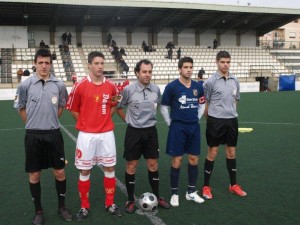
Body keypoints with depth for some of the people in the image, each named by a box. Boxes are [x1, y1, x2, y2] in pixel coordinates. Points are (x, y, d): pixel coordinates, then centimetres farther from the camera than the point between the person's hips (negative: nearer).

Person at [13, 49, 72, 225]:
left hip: (54, 134, 1)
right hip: (33, 135, -1)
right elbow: (21, 107, 9)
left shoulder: (59, 85, -1)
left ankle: (62, 207, 26)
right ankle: (39, 210, 24)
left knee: (60, 172, 7)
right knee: (34, 174, 7)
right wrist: (33, 123, 9)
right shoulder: (26, 85, -5)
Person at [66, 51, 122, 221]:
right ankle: (84, 207, 21)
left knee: (110, 168, 9)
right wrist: (85, 124, 2)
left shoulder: (111, 86, 1)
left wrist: (104, 120, 8)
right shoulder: (80, 86, -8)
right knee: (85, 171, 5)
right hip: (87, 135, -3)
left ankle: (110, 204, 25)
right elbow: (73, 109, 2)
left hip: (107, 134, 3)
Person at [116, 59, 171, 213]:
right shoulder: (128, 90, -12)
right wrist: (128, 120, 5)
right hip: (134, 132, -3)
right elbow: (118, 107, 2)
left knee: (153, 164, 10)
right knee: (131, 166, 5)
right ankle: (130, 200, 19)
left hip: (151, 131, 3)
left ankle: (157, 197, 26)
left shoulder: (156, 89, -1)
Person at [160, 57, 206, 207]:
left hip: (194, 127, 4)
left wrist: (196, 119, 11)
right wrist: (171, 123, -1)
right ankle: (174, 194, 13)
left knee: (193, 159, 9)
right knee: (177, 160, 0)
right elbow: (164, 107, -1)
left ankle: (191, 192, 24)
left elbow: (202, 105, 18)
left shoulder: (198, 86, 4)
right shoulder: (172, 86, -9)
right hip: (178, 127, -4)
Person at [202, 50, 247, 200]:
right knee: (212, 154, 3)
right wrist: (211, 118, 6)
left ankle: (233, 185, 27)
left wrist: (230, 113, 13)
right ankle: (206, 186, 16)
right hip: (215, 121, -4)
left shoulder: (235, 81, 6)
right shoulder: (211, 81, -9)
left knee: (231, 153, 13)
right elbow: (205, 102, -2)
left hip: (232, 121, 5)